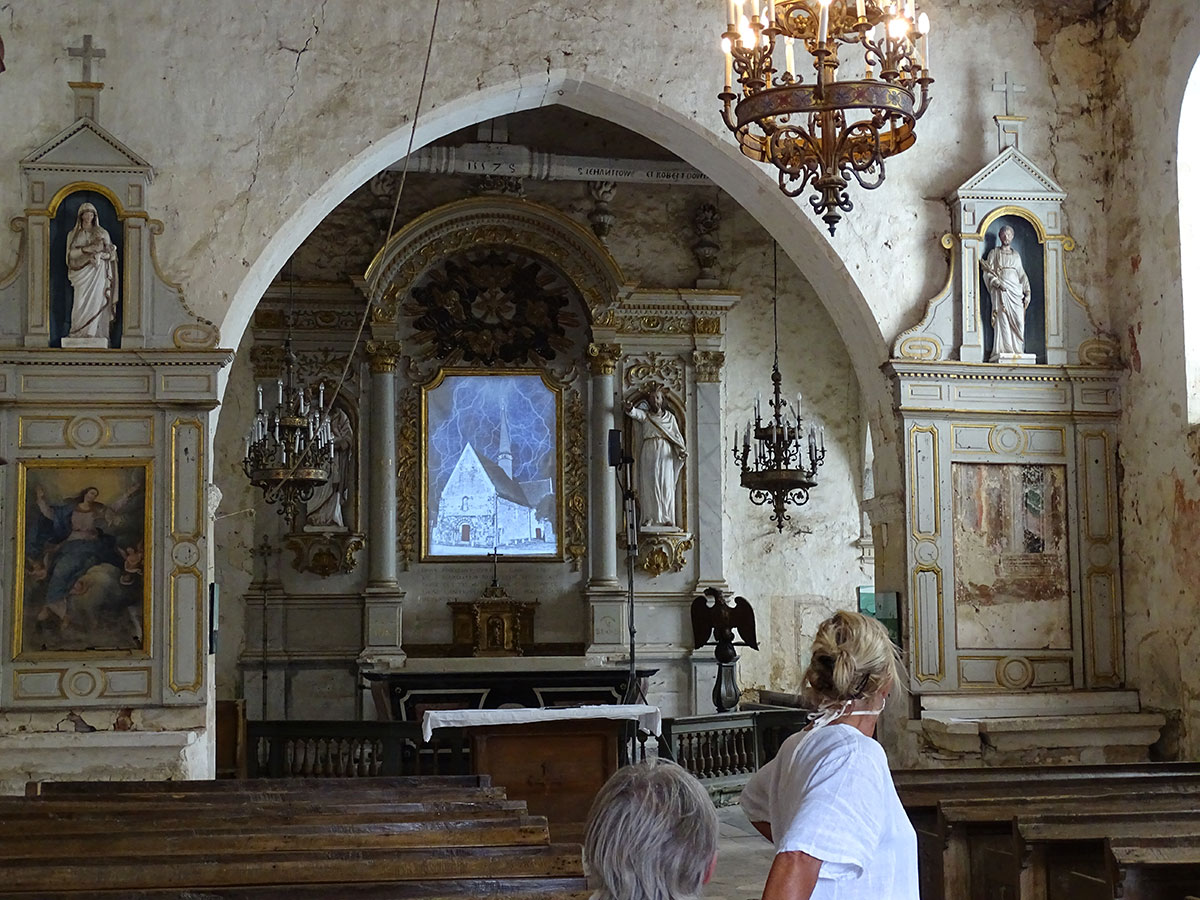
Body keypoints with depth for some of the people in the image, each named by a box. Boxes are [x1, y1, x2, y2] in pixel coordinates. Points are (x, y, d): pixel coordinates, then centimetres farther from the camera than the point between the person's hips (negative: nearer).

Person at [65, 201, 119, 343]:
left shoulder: (102, 233, 10)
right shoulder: (73, 234, 12)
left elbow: (111, 254, 6)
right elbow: (70, 253, 2)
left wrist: (99, 252, -13)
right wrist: (84, 249, -14)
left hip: (97, 273, 0)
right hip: (81, 272, 0)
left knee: (95, 302, -8)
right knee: (81, 303, -9)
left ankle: (91, 333, -8)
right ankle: (78, 333, -4)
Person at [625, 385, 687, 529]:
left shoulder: (669, 416, 14)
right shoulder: (644, 415, 10)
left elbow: (677, 435, 10)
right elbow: (635, 413, -11)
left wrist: (682, 450, -7)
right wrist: (629, 409, -35)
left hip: (665, 452, 0)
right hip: (648, 452, 0)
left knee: (666, 484, -7)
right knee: (649, 483, -6)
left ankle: (667, 518, -7)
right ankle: (649, 518, -6)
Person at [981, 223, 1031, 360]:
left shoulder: (1016, 255, 20)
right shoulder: (994, 253, 10)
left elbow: (1022, 275, 19)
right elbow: (988, 272, 2)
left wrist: (1027, 293, 9)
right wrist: (996, 283, -16)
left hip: (1016, 291, 4)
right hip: (1001, 291, -4)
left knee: (1018, 320, -7)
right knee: (1003, 319, -12)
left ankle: (1017, 350, -5)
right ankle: (1003, 350, -16)